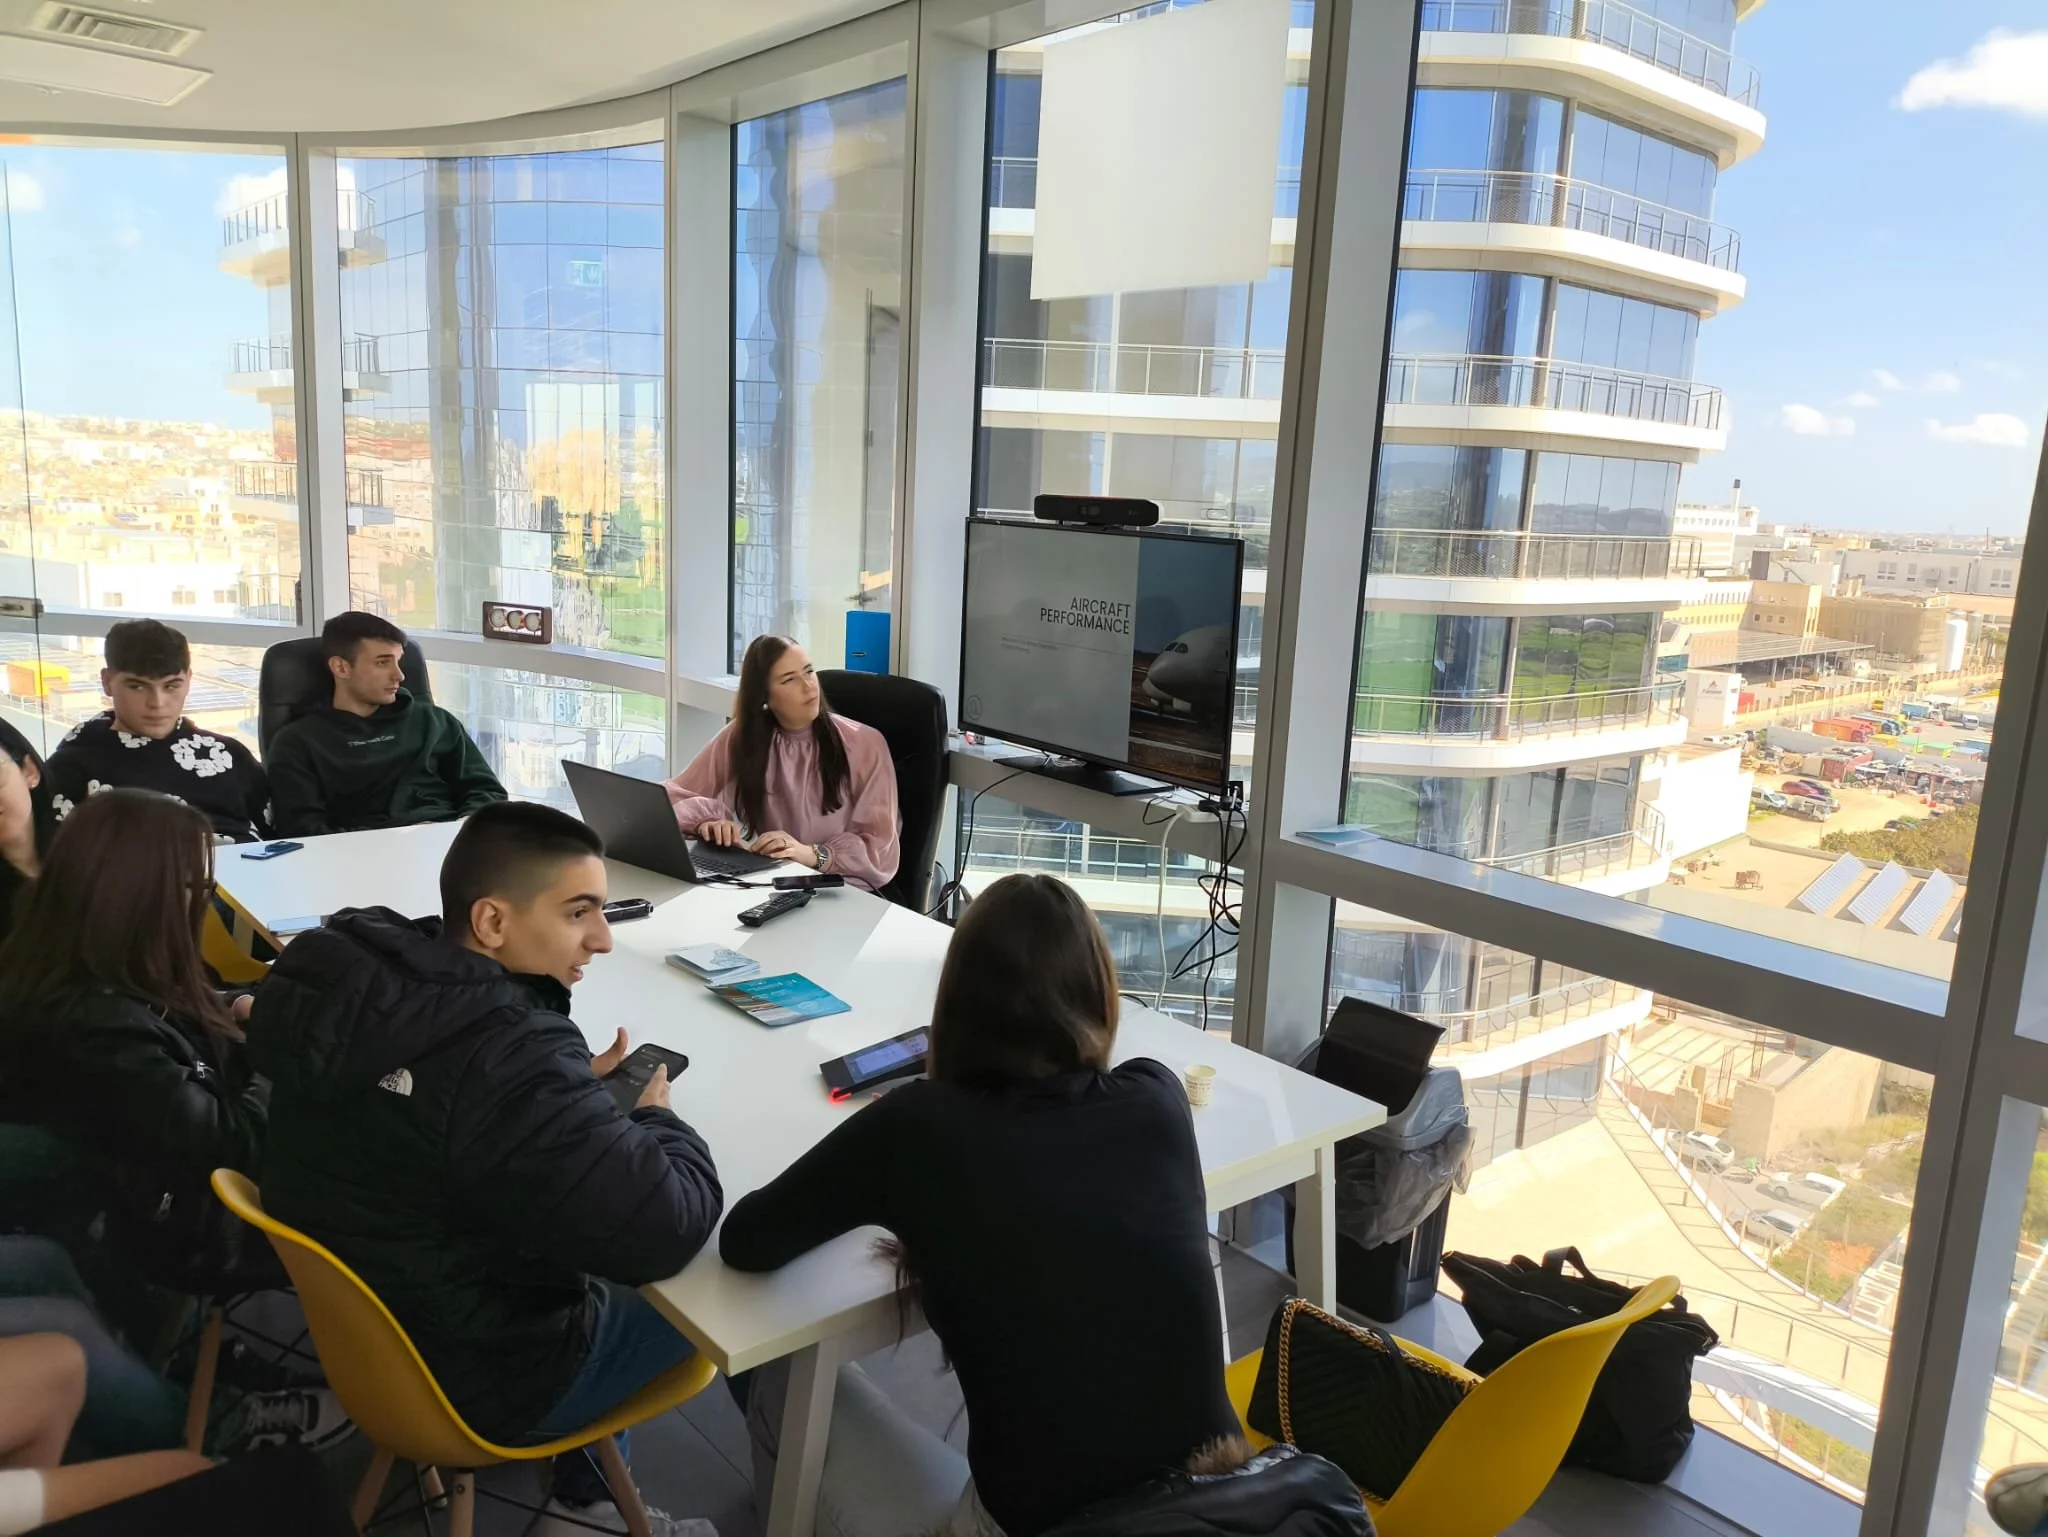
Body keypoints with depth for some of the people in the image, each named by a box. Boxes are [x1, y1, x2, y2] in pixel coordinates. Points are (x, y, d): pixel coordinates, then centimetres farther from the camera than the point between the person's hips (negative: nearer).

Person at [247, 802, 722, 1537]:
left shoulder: (356, 972, -11)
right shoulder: (511, 1057, -36)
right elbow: (666, 1232, -33)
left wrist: (572, 1087, -3)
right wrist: (658, 1121, -13)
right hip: (477, 1378, -7)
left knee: (592, 1240, 26)